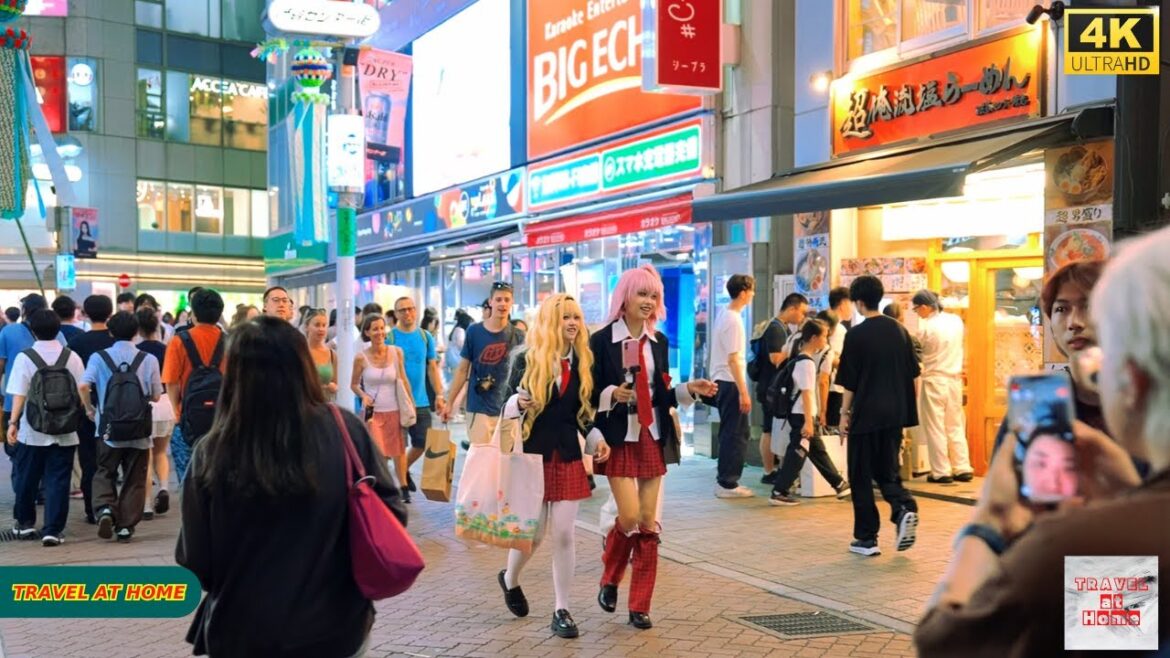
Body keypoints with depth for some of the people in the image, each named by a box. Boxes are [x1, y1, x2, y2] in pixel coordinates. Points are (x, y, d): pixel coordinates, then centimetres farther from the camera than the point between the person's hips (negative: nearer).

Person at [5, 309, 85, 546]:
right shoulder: (71, 357, -1)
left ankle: (25, 523, 29)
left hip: (32, 431, -1)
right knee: (57, 481, 3)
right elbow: (81, 393, 1)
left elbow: (19, 394, -10)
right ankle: (53, 530, -1)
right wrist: (75, 417, 15)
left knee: (26, 479, 16)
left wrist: (13, 422, -8)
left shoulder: (25, 357, -6)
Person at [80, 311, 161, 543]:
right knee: (134, 480, 10)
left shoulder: (99, 358, -3)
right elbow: (156, 396, -1)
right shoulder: (148, 359, -4)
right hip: (139, 431, 0)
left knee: (105, 474, 16)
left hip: (109, 429, 0)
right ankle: (126, 526, 9)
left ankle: (105, 508, -8)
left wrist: (89, 409, 2)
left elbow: (83, 386, -16)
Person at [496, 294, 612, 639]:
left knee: (564, 534, -1)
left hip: (568, 456, 3)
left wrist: (595, 439, -2)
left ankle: (561, 610, 9)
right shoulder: (527, 358, -6)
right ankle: (510, 579, 35)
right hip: (533, 454, -3)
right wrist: (518, 403, -24)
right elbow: (508, 403, -2)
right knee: (532, 532, 3)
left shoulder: (582, 361, 5)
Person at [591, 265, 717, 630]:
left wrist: (689, 390, -4)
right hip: (620, 439, -4)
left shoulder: (658, 340, 8)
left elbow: (662, 394, 12)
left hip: (653, 438, 5)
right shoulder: (602, 340, -6)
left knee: (649, 522, 5)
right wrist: (613, 394, -24)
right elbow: (590, 394, -6)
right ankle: (610, 580, 19)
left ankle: (640, 606, 14)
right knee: (629, 517, -11)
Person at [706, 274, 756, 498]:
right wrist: (743, 392, -21)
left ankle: (725, 479, 21)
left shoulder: (724, 315, 13)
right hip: (731, 383, -10)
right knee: (735, 435, -4)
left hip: (722, 382, 10)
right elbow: (733, 360, -21)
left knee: (730, 434, 15)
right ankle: (727, 483, -1)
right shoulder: (733, 320, -17)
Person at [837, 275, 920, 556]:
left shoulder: (856, 334, -10)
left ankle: (866, 538, 9)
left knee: (861, 476, 6)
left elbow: (849, 382, -8)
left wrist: (845, 413, 1)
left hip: (866, 414, -5)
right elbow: (912, 374, 10)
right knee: (887, 471, 16)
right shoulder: (898, 330, 5)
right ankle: (904, 508, -11)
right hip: (895, 414, 5)